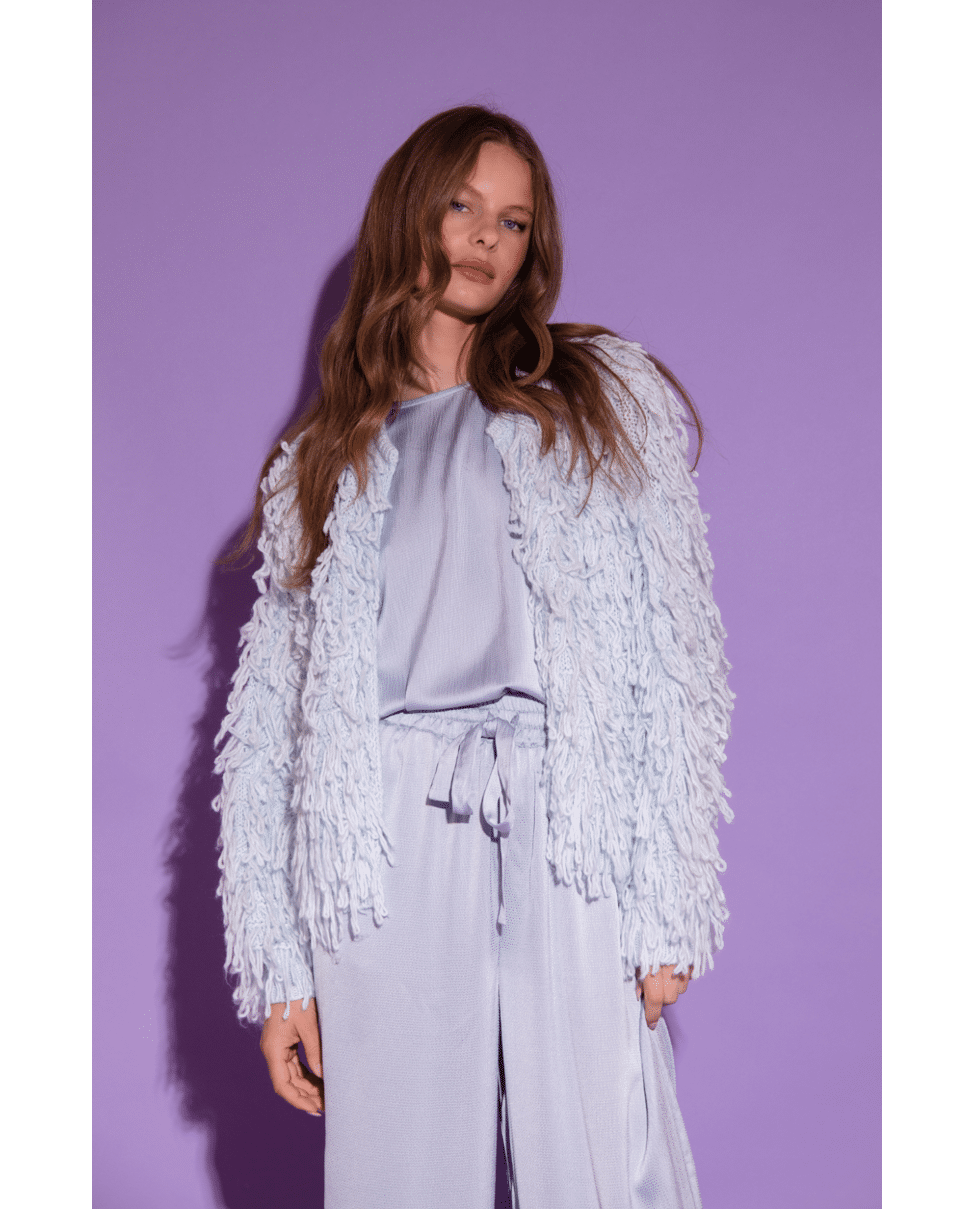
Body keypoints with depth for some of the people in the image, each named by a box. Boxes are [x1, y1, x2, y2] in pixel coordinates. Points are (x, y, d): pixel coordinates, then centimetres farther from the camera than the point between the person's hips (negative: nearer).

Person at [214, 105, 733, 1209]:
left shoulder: (605, 396, 13)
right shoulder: (321, 462, 18)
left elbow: (675, 656, 5)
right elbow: (272, 715, 13)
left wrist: (670, 905, -4)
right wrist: (280, 965, 5)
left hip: (568, 842, -1)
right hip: (385, 860, 1)